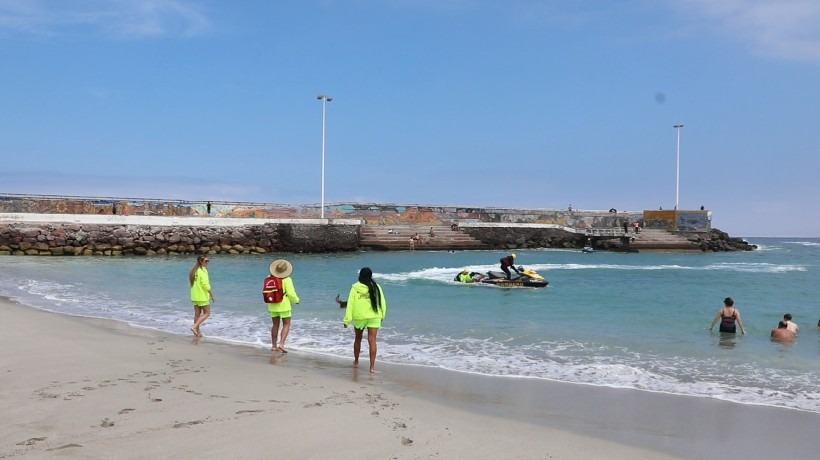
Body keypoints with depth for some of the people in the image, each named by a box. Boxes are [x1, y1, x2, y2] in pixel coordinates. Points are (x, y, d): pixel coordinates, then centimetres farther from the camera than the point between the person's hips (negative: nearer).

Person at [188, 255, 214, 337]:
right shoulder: (203, 271, -16)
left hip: (194, 296, 8)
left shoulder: (194, 270, 10)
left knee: (197, 314, 13)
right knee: (206, 313, 2)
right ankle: (194, 327, -9)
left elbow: (193, 284, 14)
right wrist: (212, 295, -10)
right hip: (203, 296, -8)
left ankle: (197, 332, 17)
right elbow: (206, 285, -19)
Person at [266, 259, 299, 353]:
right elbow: (291, 294, -16)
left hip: (272, 306, 5)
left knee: (275, 325, 13)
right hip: (284, 305, -5)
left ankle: (274, 346, 15)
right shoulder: (287, 279, -16)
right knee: (286, 325, 3)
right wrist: (296, 300, 2)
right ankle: (281, 344, -12)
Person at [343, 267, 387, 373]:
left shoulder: (355, 288, -6)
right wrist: (382, 316, 17)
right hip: (374, 317, 0)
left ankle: (356, 361, 34)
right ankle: (372, 366, -7)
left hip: (359, 317, 0)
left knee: (358, 339, 20)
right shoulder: (376, 287, -3)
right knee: (372, 341, -1)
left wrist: (347, 319, -3)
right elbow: (382, 302, 2)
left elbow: (350, 304, -7)